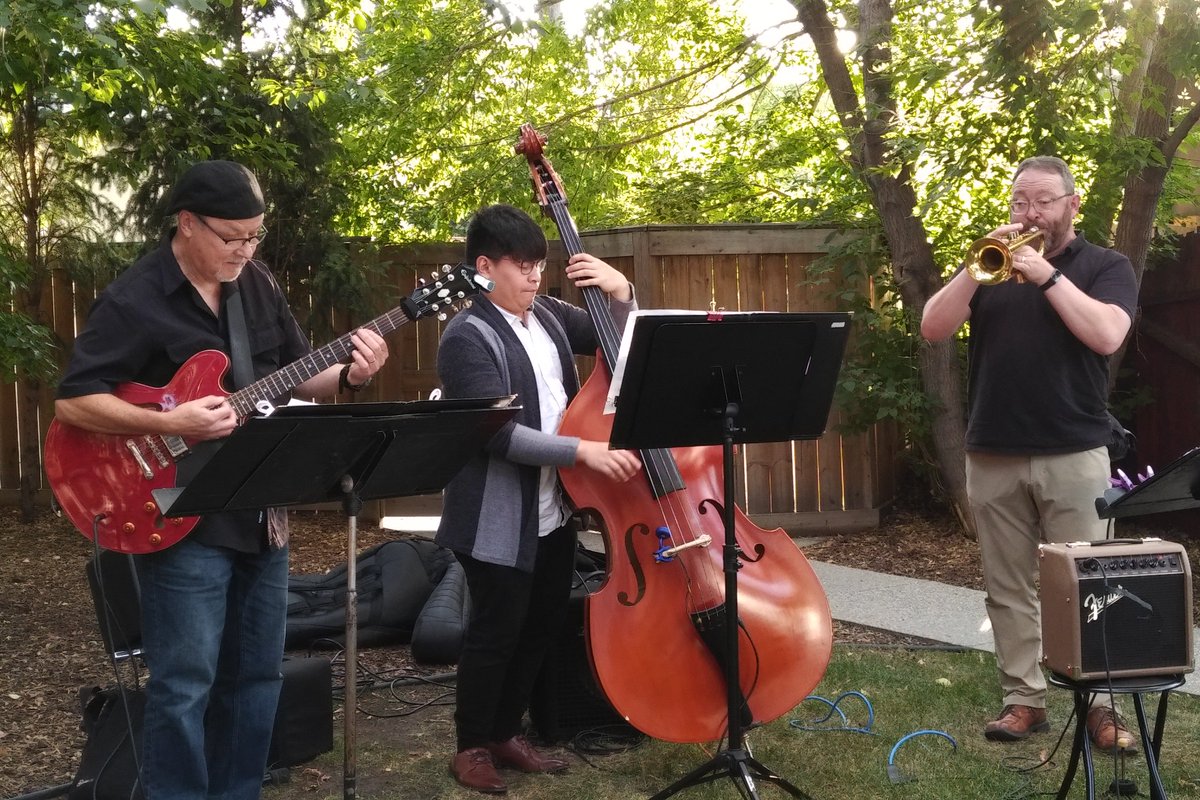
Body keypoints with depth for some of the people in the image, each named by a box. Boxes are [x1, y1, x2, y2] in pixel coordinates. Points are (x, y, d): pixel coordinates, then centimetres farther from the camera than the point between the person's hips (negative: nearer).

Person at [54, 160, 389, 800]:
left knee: (257, 673, 15)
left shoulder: (258, 285, 7)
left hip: (260, 512, 7)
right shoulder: (132, 302, -13)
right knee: (185, 685, -3)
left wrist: (348, 374, -8)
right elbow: (73, 403, -16)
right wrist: (171, 424, -27)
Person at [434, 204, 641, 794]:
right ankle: (472, 746, 22)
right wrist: (582, 450, -29)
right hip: (500, 520, -8)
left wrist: (621, 294, -3)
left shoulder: (548, 315, 7)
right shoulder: (468, 338, -15)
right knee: (495, 632, 3)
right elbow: (498, 433, -23)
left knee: (542, 626, 16)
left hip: (554, 512, 8)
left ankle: (506, 733, 33)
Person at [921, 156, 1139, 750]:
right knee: (1008, 588, 7)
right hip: (991, 456, 3)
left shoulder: (1106, 266, 5)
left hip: (1074, 455, -3)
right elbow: (932, 329, 0)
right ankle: (1023, 698, 15)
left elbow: (1106, 335, -14)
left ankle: (1101, 703, 9)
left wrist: (1047, 276, -14)